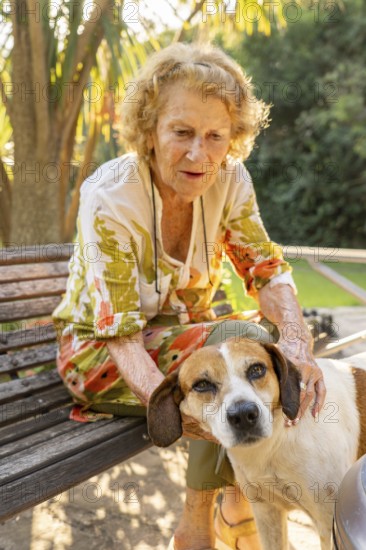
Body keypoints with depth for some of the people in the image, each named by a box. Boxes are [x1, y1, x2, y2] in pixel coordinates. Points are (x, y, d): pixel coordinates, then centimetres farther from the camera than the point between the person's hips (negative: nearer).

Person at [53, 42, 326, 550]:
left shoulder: (229, 180, -10)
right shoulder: (109, 198, -26)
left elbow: (268, 271, -12)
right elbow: (120, 332, -27)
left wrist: (296, 345, -34)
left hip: (181, 332, 6)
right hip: (100, 351, -5)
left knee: (278, 349, -18)